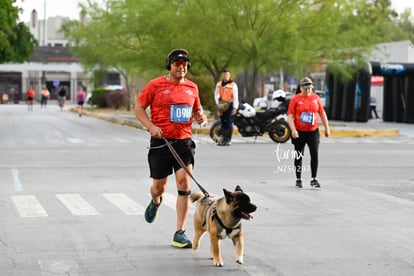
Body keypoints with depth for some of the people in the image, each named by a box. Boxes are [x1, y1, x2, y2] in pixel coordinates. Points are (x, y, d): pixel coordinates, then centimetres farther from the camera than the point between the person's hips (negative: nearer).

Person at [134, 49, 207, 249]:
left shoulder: (192, 87, 10)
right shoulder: (155, 85, -3)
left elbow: (197, 109, 24)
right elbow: (138, 108, 0)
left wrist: (201, 117, 1)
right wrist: (151, 126, -15)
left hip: (184, 142, 2)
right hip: (160, 142, -2)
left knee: (184, 184, -11)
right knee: (159, 186, 8)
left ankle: (180, 234, -6)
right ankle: (155, 202, 49)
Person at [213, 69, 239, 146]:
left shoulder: (233, 84, -2)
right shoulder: (219, 84, 13)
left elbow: (236, 97, -5)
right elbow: (216, 94, 14)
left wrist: (235, 107, -11)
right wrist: (218, 103, -1)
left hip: (229, 105, -5)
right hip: (221, 105, 5)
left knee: (229, 123, -10)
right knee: (223, 123, 6)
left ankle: (228, 140, -8)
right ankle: (224, 139, 12)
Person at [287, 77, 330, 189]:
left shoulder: (316, 98, 6)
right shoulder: (295, 99, -4)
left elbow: (322, 113, 13)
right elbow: (290, 116, -8)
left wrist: (327, 128, 11)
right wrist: (293, 130, -20)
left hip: (313, 131, 2)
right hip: (299, 132, -2)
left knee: (314, 154, -8)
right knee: (298, 157, 7)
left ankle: (314, 179, -5)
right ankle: (298, 179, 19)